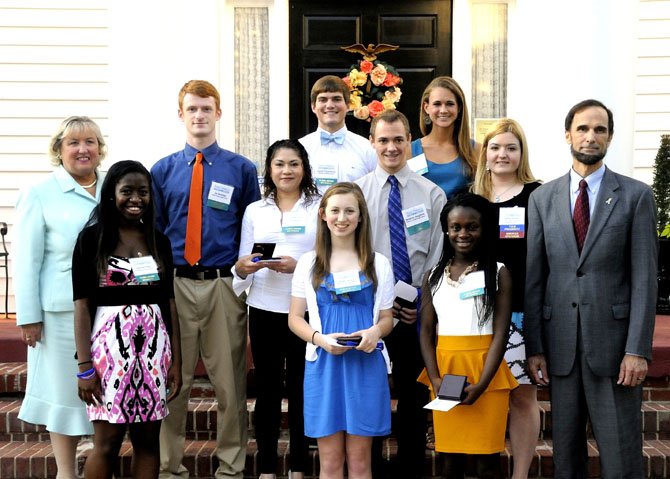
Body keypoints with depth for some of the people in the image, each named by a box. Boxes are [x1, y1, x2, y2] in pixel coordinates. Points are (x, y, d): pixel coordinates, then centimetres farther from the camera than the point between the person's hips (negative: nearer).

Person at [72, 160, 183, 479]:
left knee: (148, 439, 7)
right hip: (110, 344, -4)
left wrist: (176, 360, 7)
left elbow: (169, 302, 11)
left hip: (154, 347, 4)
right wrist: (84, 365, -12)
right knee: (107, 443, -2)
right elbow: (82, 305, -6)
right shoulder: (91, 238, -2)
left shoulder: (159, 241, 10)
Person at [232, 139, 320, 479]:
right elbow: (242, 265, 10)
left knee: (302, 388, 5)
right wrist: (242, 268, -13)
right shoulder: (255, 211, 10)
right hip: (265, 310, 2)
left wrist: (298, 266, -17)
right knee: (267, 389, 6)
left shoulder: (319, 208, 3)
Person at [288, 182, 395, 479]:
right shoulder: (308, 263, 6)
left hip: (366, 363, 0)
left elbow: (387, 318, 10)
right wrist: (320, 339, -14)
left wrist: (375, 332, -14)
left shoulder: (378, 264, 7)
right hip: (323, 364, 0)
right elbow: (295, 318, 6)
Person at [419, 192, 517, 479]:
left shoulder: (498, 273, 0)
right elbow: (426, 333, 6)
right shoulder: (434, 276, 9)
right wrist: (435, 379, -9)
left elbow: (501, 332, -6)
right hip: (445, 371, 3)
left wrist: (480, 385, -16)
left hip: (485, 372, -3)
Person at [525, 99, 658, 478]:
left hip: (613, 342, -2)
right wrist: (534, 347, 0)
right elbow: (533, 277, 5)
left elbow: (644, 278, -3)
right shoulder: (542, 198, 8)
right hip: (561, 343, 2)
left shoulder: (636, 195, 2)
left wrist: (638, 350, -11)